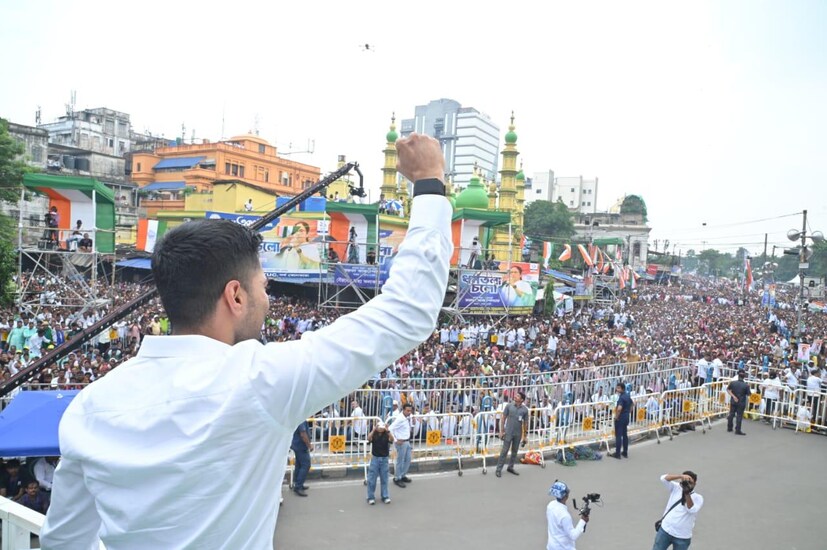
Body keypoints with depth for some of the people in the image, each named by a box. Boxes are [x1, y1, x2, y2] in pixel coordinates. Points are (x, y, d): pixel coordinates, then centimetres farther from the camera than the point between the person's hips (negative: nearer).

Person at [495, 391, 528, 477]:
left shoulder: (525, 409, -4)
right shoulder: (509, 406, -7)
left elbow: (525, 423, 4)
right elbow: (503, 418, -1)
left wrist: (524, 436, 7)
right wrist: (501, 431, -4)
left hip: (518, 434, 2)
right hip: (508, 432, -2)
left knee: (515, 451, 13)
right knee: (504, 451, -1)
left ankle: (510, 467, 29)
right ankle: (499, 469, 5)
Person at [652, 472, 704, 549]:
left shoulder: (698, 498, -3)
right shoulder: (676, 488, 2)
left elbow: (692, 510, -21)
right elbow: (663, 478, -14)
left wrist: (687, 494, -32)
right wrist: (681, 476, -26)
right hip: (665, 530, 1)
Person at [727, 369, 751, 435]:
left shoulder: (733, 383, -9)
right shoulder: (746, 385, -16)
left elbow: (728, 390, -4)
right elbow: (748, 395, -8)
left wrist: (733, 396, -6)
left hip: (733, 401, 3)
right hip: (741, 403, -3)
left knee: (731, 414, 15)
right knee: (739, 416, 4)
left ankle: (729, 428, 25)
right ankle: (738, 430, 7)